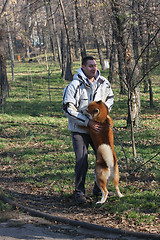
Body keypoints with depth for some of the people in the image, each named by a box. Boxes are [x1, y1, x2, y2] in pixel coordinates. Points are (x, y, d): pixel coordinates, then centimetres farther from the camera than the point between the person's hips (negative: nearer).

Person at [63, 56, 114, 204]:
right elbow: (68, 109, -20)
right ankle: (79, 192, 7)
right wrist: (88, 122, -23)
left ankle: (99, 189, 26)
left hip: (97, 126, 5)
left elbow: (110, 97, 19)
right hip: (79, 129, -5)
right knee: (82, 161, -9)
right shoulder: (75, 86, -18)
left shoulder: (104, 83, 0)